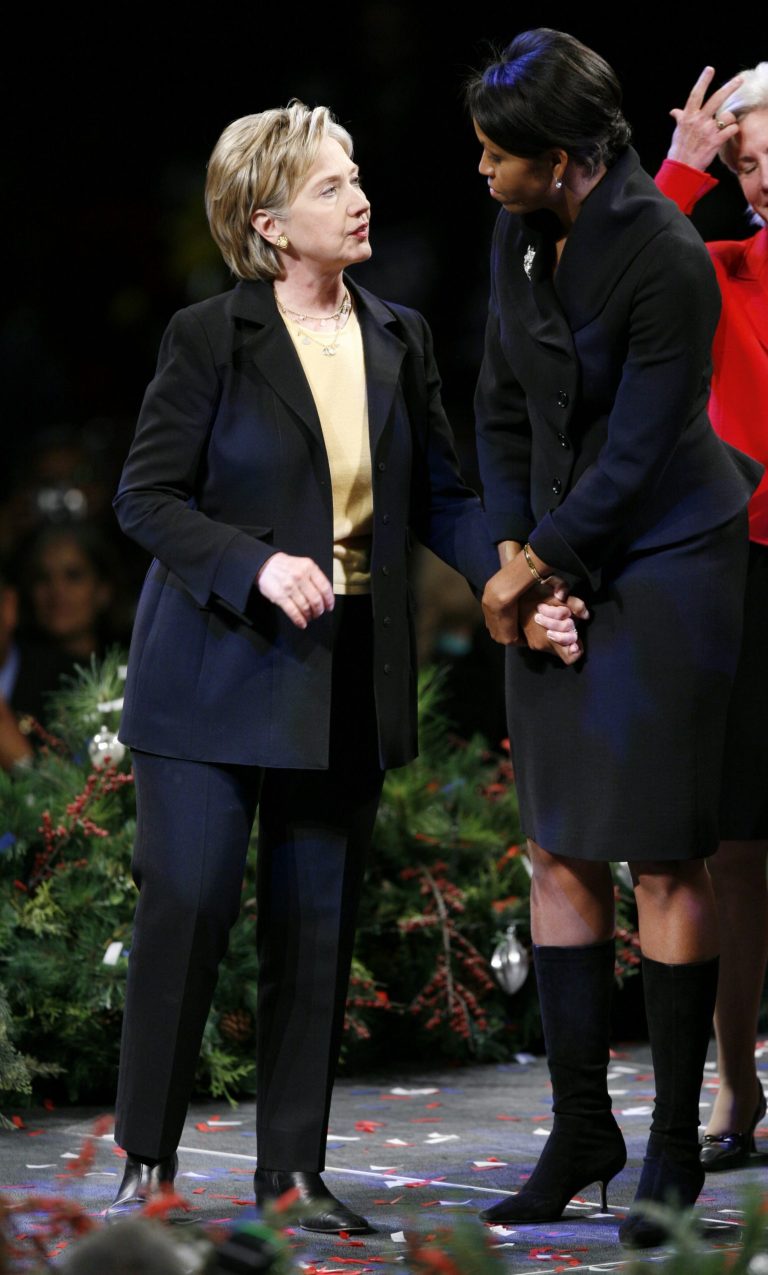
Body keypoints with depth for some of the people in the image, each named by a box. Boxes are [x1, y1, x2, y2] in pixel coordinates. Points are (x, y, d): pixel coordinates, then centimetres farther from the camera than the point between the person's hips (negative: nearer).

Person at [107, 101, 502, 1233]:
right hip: (216, 667, -4)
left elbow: (441, 496, 9)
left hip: (347, 677, 5)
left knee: (318, 926, 7)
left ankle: (293, 1169, 15)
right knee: (189, 905, -8)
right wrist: (257, 567, -20)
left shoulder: (398, 340, 9)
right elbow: (147, 494, -6)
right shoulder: (208, 339, -5)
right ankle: (147, 1159, 4)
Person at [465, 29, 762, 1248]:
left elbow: (635, 454, -17)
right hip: (560, 567, 7)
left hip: (667, 564, -7)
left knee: (664, 862, -2)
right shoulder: (518, 239, 3)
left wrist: (535, 563, -9)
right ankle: (581, 1129, 17)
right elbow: (503, 410, 8)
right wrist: (518, 565, -3)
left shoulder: (665, 260, -20)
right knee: (559, 852, 7)